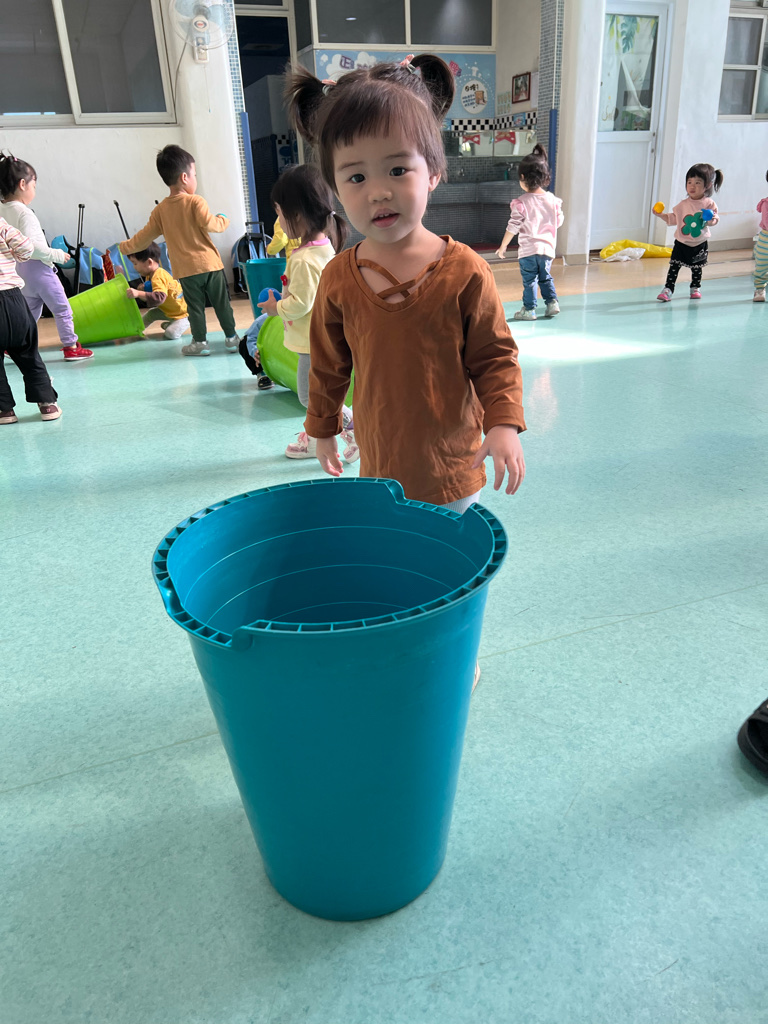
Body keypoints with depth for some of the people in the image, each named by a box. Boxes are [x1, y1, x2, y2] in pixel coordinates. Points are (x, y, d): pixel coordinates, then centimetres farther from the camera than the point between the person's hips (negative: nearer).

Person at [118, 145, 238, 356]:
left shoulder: (161, 209, 6)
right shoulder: (196, 202, -7)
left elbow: (145, 236, 10)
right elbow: (209, 224, -18)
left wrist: (126, 247, 24)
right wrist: (222, 220, 3)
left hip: (186, 269, 3)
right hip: (209, 263, -3)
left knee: (195, 306, 10)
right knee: (222, 303, 7)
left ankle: (200, 342, 10)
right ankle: (231, 337, 12)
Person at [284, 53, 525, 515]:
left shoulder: (464, 270, -12)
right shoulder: (338, 278, -4)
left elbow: (495, 356, -5)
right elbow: (329, 364, 8)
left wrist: (503, 423, -16)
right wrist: (323, 428, 16)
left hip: (451, 463, -2)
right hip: (378, 462, 3)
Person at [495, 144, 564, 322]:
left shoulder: (521, 203, -12)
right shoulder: (553, 200, 2)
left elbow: (513, 227, -9)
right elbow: (559, 222, 11)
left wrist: (503, 247, 1)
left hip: (528, 249, -4)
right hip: (548, 247, 5)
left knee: (529, 280, 4)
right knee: (545, 277, 20)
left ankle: (529, 309, 9)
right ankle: (552, 302, 13)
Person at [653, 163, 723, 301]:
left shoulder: (709, 203, -7)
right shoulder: (683, 204, -1)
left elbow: (714, 218, -3)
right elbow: (673, 219, 7)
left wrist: (712, 220, -26)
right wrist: (661, 215, -2)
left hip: (699, 243, 0)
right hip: (681, 242, 1)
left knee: (696, 268, 14)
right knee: (674, 266, -8)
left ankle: (695, 287, 34)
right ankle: (668, 289, -6)